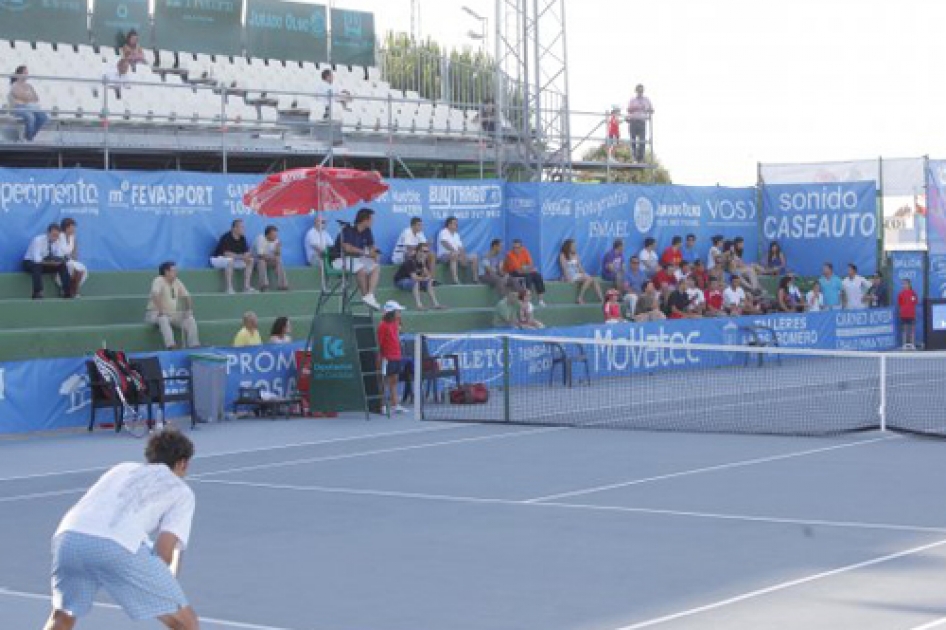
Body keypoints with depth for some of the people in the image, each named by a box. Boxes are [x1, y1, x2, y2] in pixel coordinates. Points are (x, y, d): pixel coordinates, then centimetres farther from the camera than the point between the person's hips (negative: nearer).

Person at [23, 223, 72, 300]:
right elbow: (36, 259, -32)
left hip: (46, 262, 6)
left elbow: (59, 256, -5)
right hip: (30, 263, -6)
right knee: (37, 266, -41)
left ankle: (67, 292, -18)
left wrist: (59, 260, -28)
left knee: (63, 265, -16)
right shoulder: (38, 240, -24)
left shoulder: (56, 241, -6)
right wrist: (49, 262, -41)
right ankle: (37, 293, -43)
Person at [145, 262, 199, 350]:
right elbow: (155, 295, -31)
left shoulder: (177, 282, 9)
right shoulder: (159, 281, -14)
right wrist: (160, 311, -38)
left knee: (190, 319, -12)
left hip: (173, 314, 7)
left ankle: (194, 345, -18)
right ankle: (170, 345, -51)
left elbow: (186, 296, 15)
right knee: (163, 319, -40)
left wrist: (189, 310, 1)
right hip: (155, 314, -7)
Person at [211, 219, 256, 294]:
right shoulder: (226, 237, -23)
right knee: (230, 260, -39)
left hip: (234, 260, 8)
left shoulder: (242, 238, 0)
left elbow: (246, 252, 0)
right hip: (218, 259, -8)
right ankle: (229, 288, -37)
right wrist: (241, 257, -31)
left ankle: (246, 286, -11)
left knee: (250, 260, -7)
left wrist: (247, 256, -24)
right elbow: (227, 253, -31)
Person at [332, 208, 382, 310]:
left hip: (357, 259, 8)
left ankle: (370, 296, -23)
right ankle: (365, 296, -19)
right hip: (342, 259, -8)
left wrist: (374, 253, -15)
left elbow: (371, 247, 10)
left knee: (376, 267, -12)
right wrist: (365, 252, -28)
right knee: (362, 269, -34)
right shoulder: (348, 230, -18)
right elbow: (347, 248, -31)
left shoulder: (367, 231, 4)